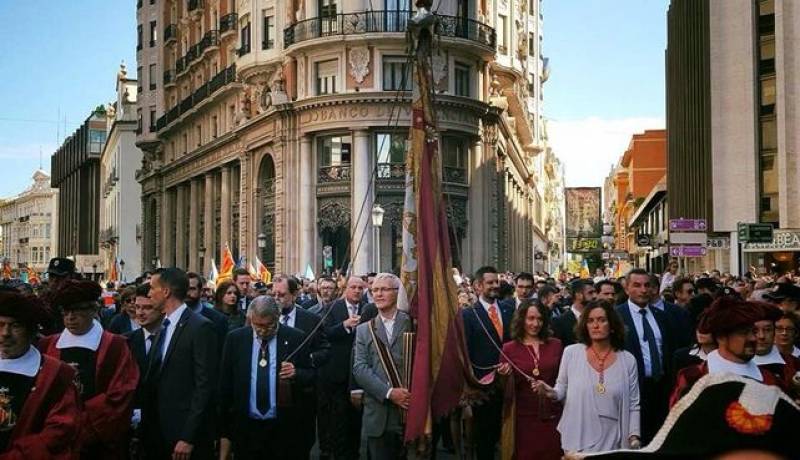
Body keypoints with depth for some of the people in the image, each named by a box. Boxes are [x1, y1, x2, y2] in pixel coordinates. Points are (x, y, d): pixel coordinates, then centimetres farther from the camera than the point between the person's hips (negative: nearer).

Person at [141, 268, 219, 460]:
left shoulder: (200, 327, -13)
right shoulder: (164, 327, 11)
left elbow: (205, 385, -17)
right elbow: (154, 379, 14)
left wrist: (188, 438, -19)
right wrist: (147, 426, 7)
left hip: (185, 433, -7)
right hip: (159, 433, 7)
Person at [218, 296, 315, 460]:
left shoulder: (295, 338, -4)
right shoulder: (235, 339, 0)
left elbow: (310, 376, 4)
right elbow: (226, 383, 4)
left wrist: (296, 374, -19)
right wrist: (224, 431, 4)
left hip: (284, 428, -1)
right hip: (245, 427, 1)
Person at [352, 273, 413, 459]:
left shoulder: (413, 324, 4)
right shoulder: (364, 330, 12)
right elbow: (360, 368, 1)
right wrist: (389, 392, -12)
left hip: (413, 410, -2)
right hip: (379, 415, 2)